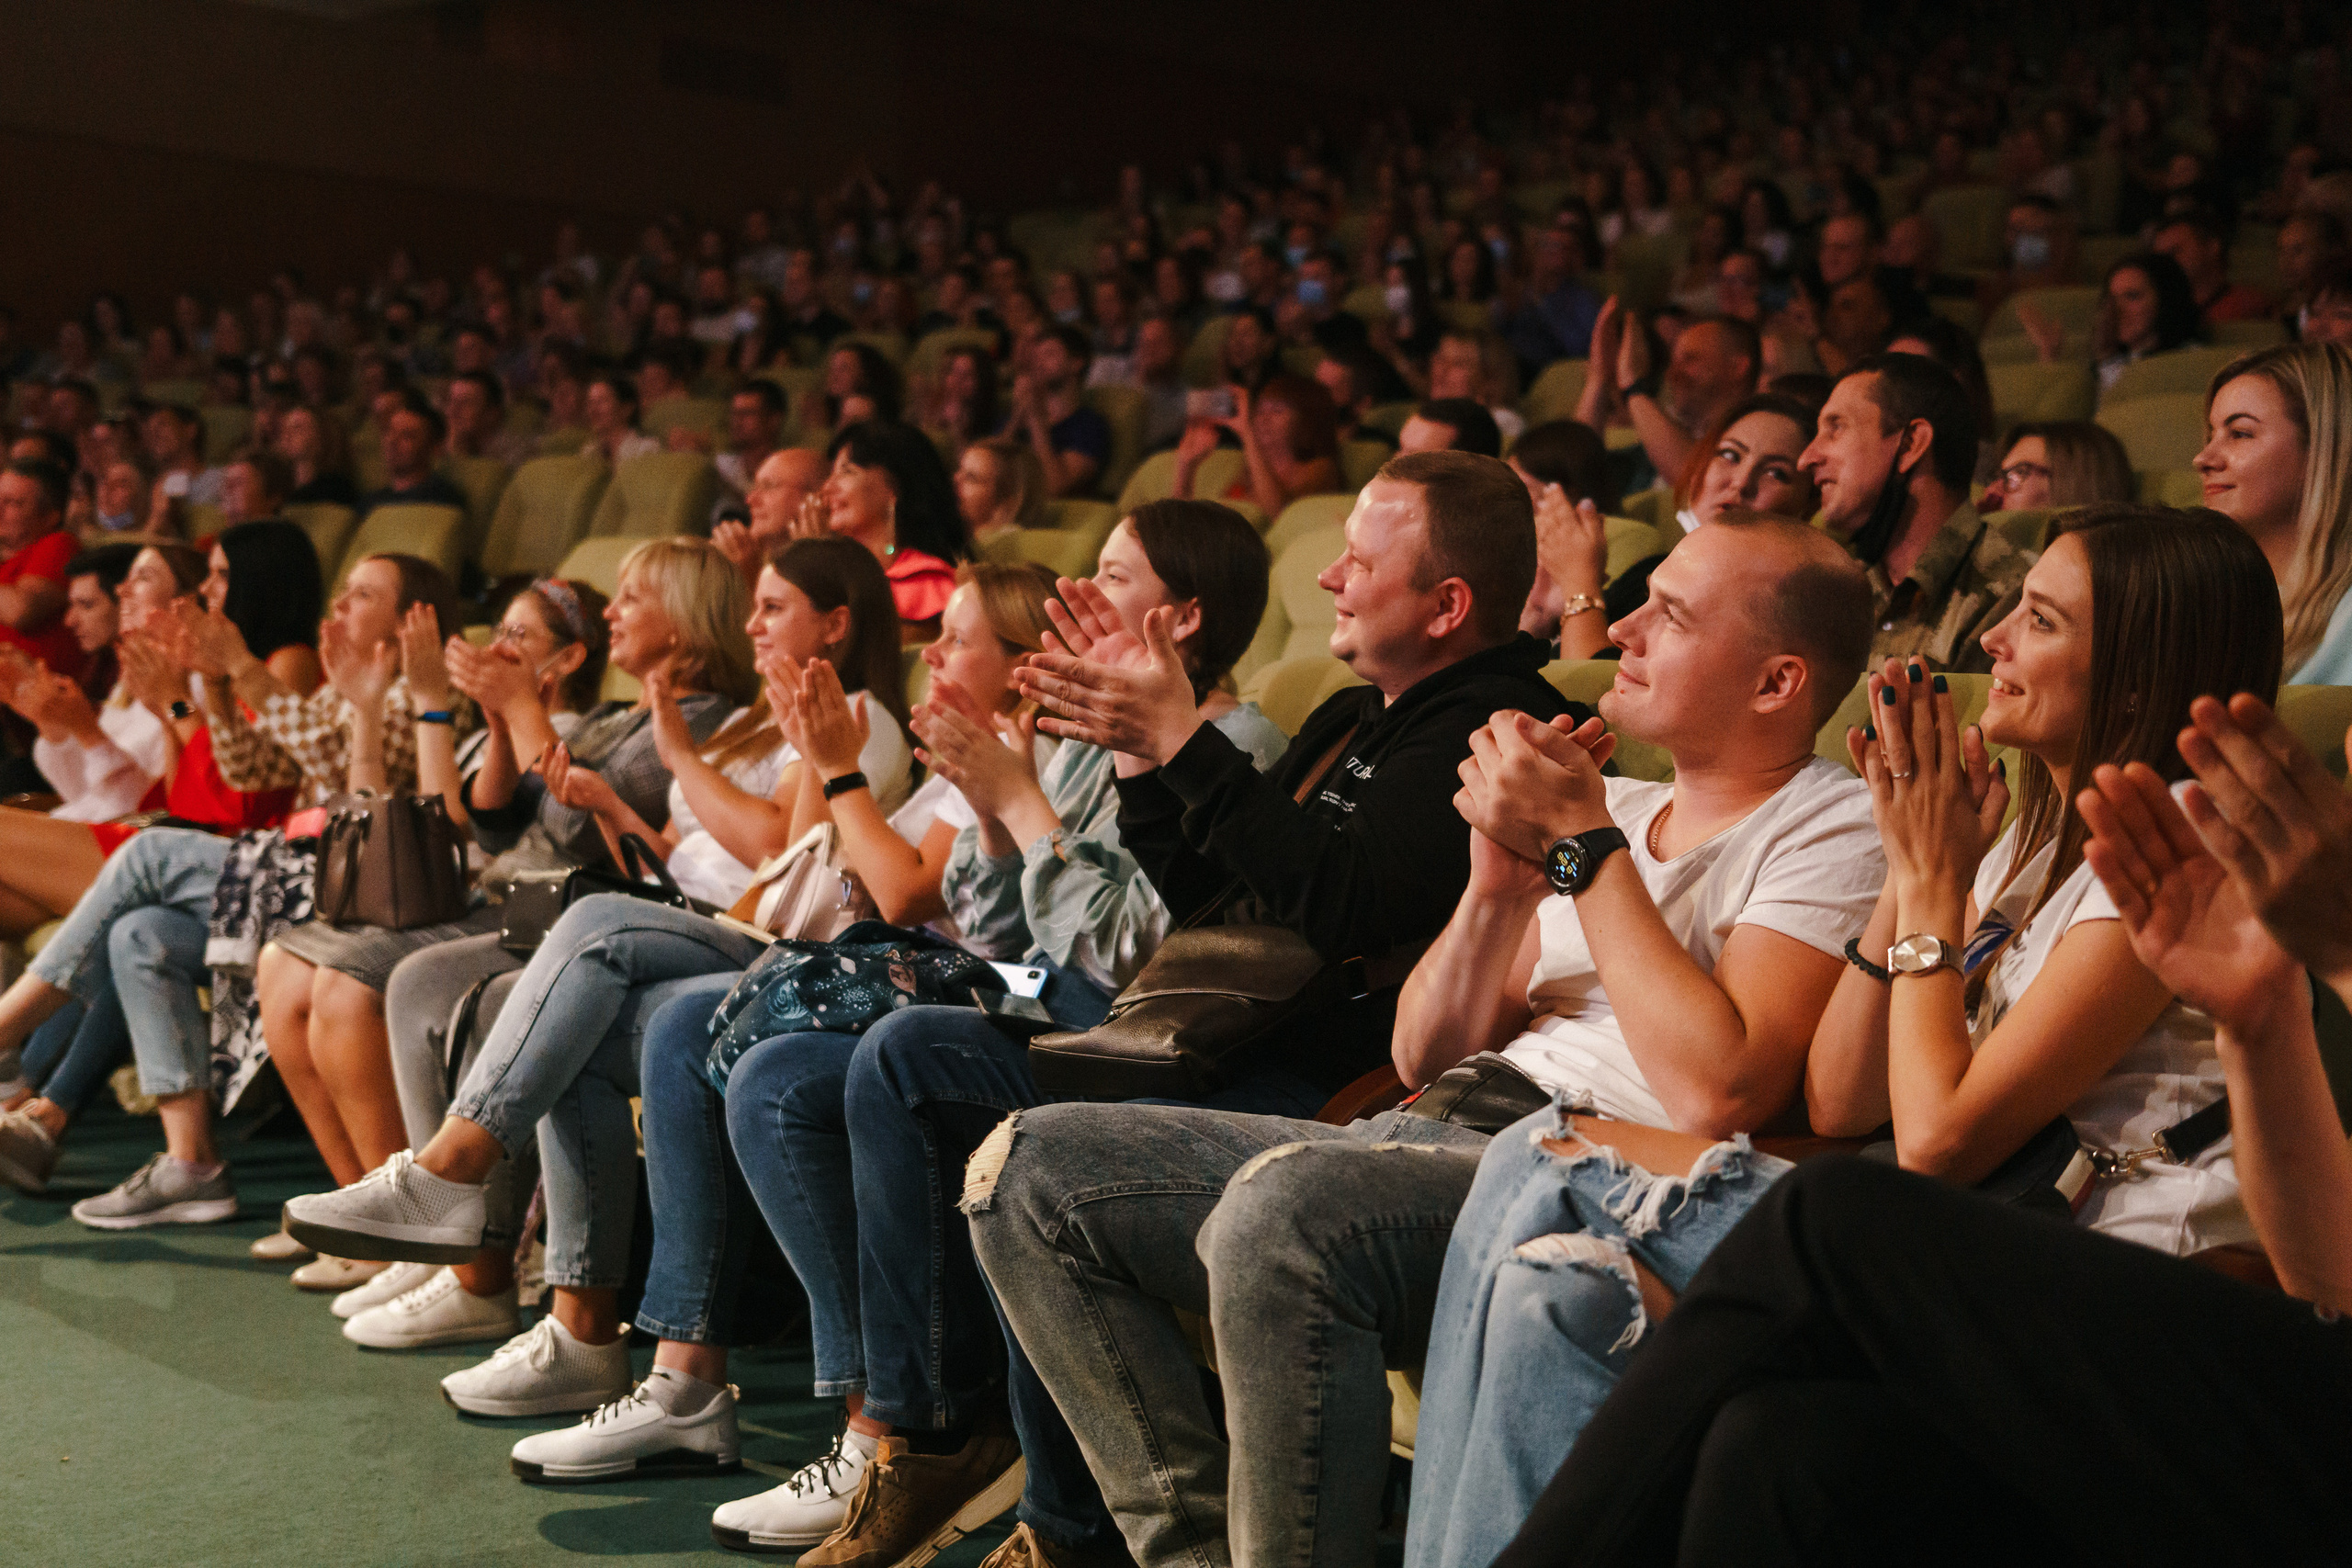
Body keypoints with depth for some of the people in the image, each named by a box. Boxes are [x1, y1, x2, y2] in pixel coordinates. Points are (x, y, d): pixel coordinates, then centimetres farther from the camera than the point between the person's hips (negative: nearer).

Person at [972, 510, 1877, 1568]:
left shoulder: (1834, 833, 0)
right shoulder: (1620, 804, 21)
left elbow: (1719, 1092, -19)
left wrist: (1585, 842, -10)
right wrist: (1500, 876, 2)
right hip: (1435, 1136, 9)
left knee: (1279, 1208, -38)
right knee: (1029, 1168, -2)